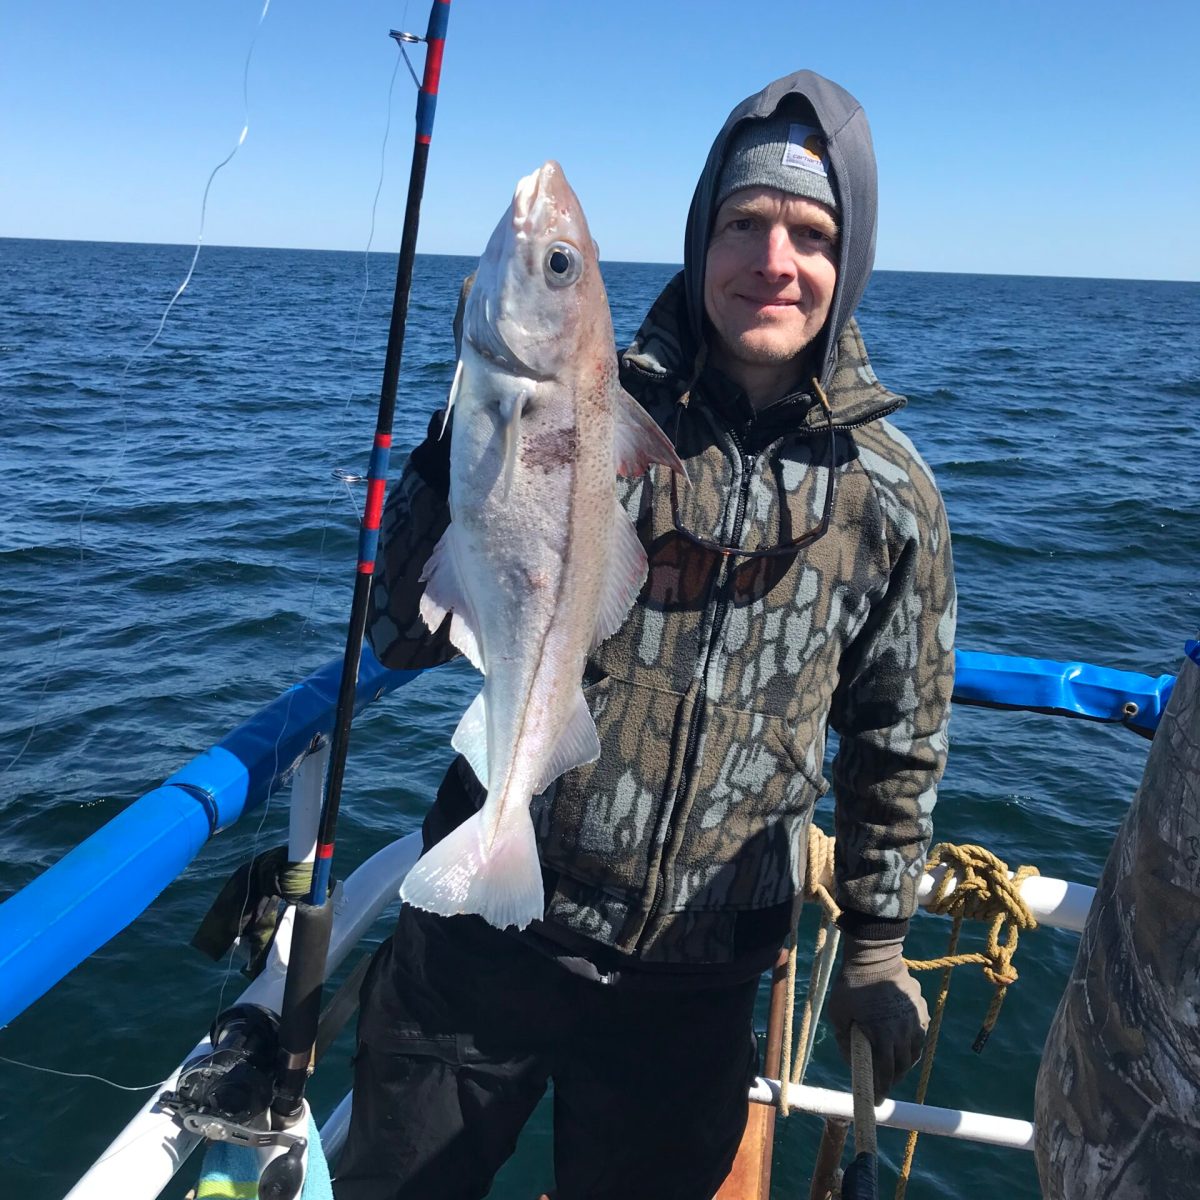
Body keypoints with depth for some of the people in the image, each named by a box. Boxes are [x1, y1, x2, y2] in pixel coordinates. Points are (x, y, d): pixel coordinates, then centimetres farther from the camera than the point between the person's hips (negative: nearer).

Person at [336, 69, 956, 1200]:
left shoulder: (886, 491, -4)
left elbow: (897, 740, 8)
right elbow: (405, 636, -9)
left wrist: (877, 944, 12)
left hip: (693, 982, 1)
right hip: (484, 933, 0)